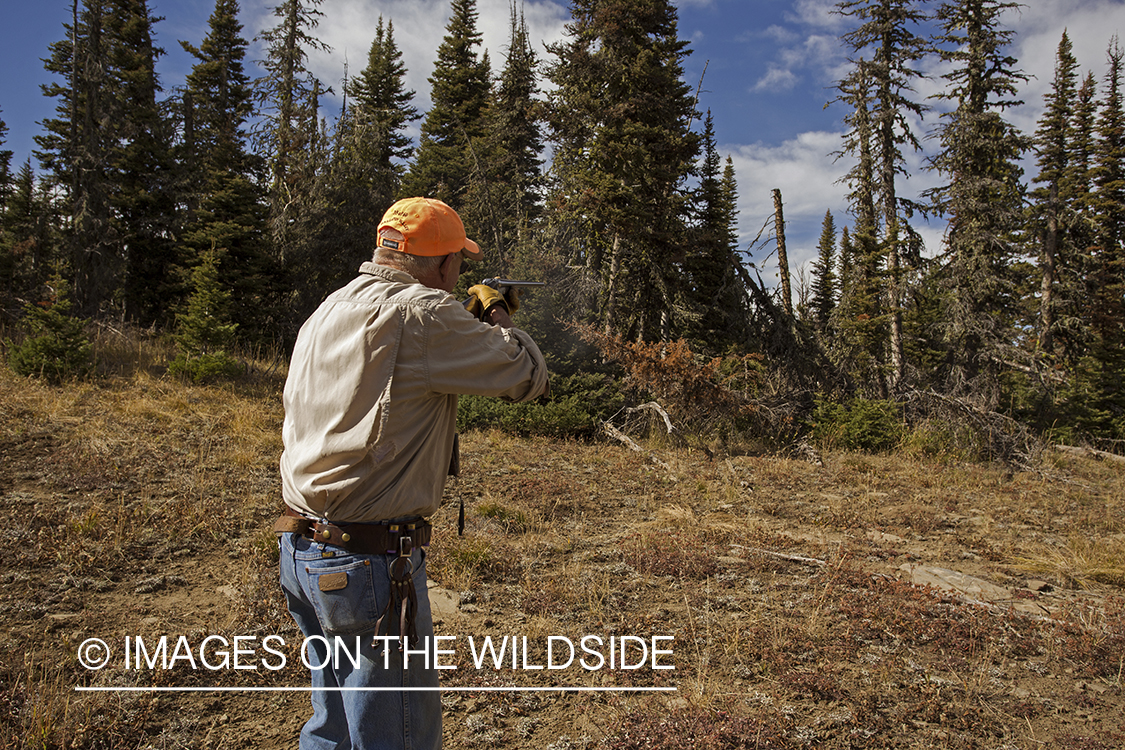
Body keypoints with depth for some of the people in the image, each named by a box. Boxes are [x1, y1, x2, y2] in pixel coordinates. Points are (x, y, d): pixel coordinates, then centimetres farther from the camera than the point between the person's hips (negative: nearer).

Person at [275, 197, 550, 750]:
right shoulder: (420, 314, -17)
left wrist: (476, 323, 23)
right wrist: (496, 317, 7)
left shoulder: (328, 311, 11)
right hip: (368, 562, -9)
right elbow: (527, 376, -11)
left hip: (301, 552, 9)